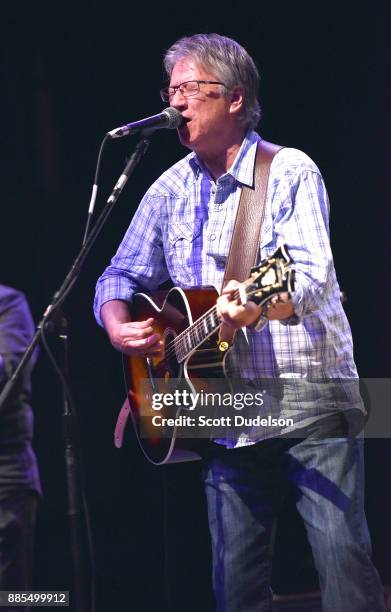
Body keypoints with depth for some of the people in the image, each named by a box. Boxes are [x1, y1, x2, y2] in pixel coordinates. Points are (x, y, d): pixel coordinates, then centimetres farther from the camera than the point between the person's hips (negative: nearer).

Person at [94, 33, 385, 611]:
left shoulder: (291, 172, -4)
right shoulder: (170, 190, 12)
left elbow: (313, 276, -17)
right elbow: (119, 277, 17)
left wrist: (259, 307, -38)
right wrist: (119, 326, -6)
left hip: (312, 404, -5)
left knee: (345, 561, -11)